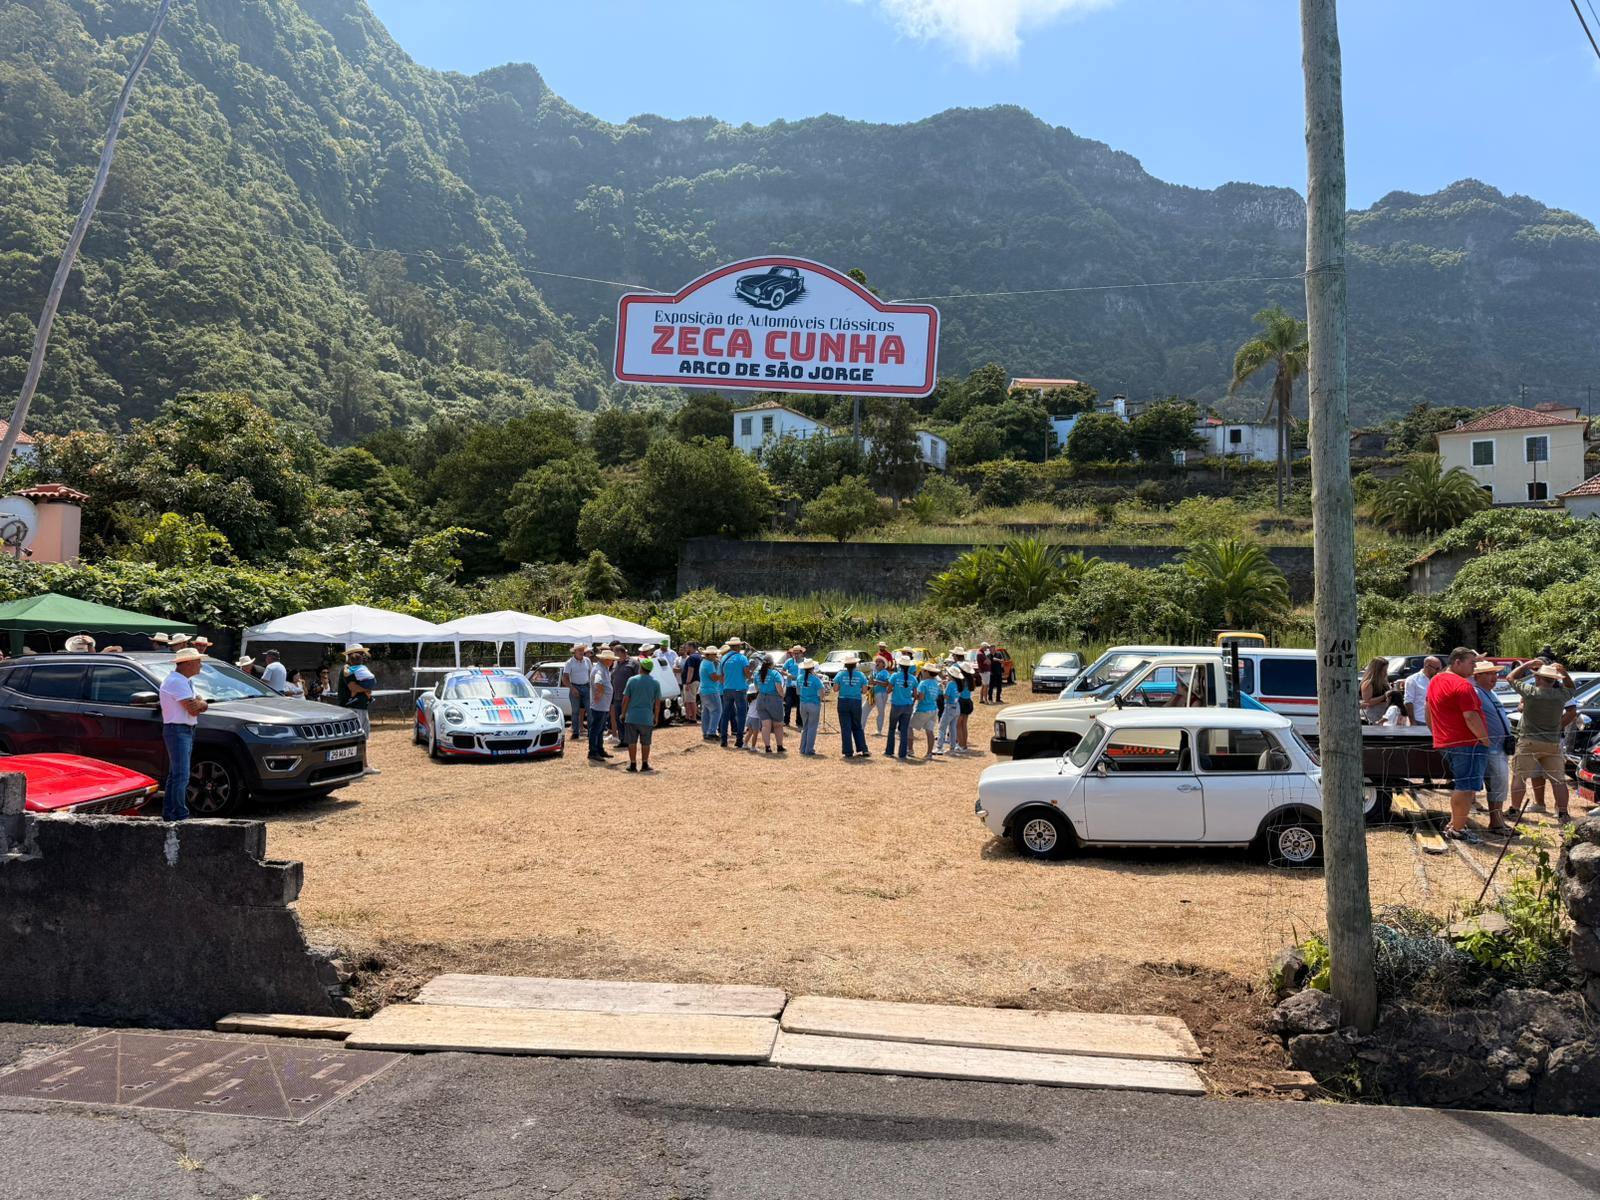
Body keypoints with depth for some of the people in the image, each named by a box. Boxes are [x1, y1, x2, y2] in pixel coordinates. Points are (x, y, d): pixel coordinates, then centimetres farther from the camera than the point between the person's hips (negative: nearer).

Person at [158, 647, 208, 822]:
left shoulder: (186, 681, 17)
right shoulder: (176, 681, -16)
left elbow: (201, 706, 14)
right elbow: (193, 708, -22)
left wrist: (198, 704, -8)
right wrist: (200, 703, -1)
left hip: (186, 730, 11)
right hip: (178, 730, -11)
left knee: (175, 774, 15)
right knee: (181, 776, -12)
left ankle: (169, 813, 23)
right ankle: (180, 815, -12)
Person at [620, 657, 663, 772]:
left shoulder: (632, 680, -3)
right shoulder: (655, 683, -1)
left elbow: (625, 699, -2)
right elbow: (657, 703, 1)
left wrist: (623, 714, 9)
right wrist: (656, 717, 12)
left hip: (632, 716, -1)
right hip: (647, 718, 1)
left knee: (632, 742, 8)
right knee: (645, 743, 12)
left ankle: (633, 764, 11)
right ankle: (644, 764, 15)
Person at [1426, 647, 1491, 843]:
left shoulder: (1435, 681, 14)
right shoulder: (1462, 685, -16)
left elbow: (1428, 712, 23)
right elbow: (1471, 718, -23)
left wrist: (1437, 735, 29)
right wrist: (1486, 740, -15)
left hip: (1445, 743, 10)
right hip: (1468, 743, -10)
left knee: (1460, 785, 19)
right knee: (1466, 788, -4)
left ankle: (1453, 824, 24)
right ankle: (1458, 829, -2)